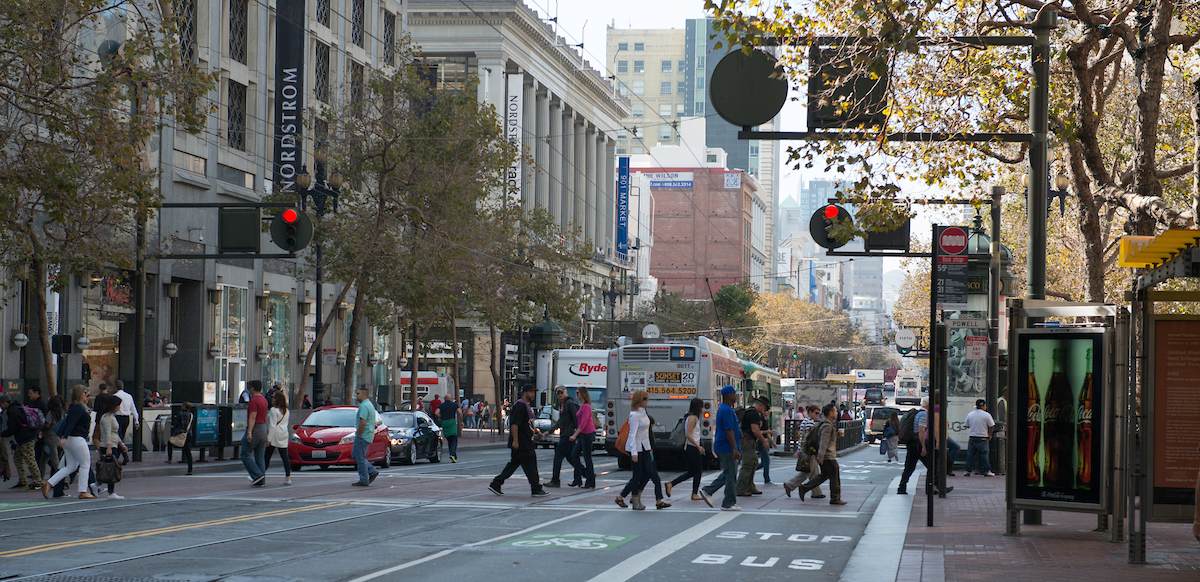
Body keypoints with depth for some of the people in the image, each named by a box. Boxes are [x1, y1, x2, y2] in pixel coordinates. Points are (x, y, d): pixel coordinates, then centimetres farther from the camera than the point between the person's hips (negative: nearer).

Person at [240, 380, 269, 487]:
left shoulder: (254, 401, -13)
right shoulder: (264, 400, 14)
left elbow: (252, 417, -21)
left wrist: (249, 432, -26)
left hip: (254, 429, -8)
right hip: (263, 429, 8)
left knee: (245, 455, -1)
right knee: (260, 457, 7)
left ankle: (257, 475, -12)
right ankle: (261, 481, 4)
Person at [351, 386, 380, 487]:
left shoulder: (364, 406, -18)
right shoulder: (369, 404, 16)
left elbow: (362, 423, -25)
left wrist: (358, 435, -18)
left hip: (363, 436, -11)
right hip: (368, 435, 11)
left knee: (360, 458, -4)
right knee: (354, 455, 16)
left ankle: (364, 481, 1)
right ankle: (372, 471, 13)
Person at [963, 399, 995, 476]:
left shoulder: (970, 414, 6)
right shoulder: (987, 415, -7)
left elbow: (967, 426, 13)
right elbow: (991, 426, -6)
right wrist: (989, 435, 7)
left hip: (972, 438, 3)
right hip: (983, 438, -3)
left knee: (970, 455, 8)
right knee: (984, 454, 4)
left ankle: (967, 471, 6)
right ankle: (986, 471, 5)